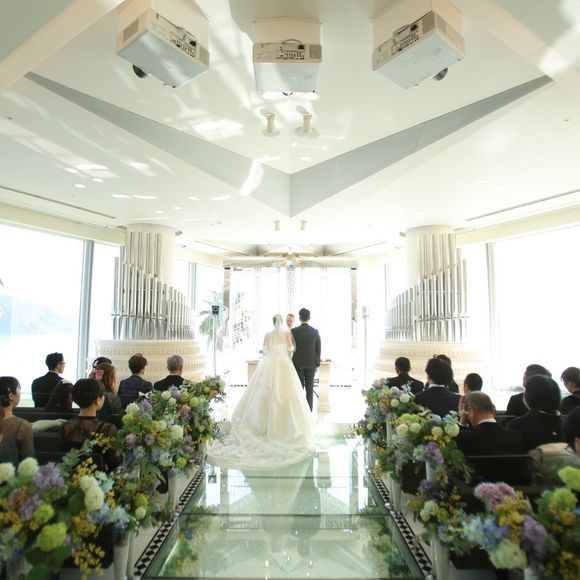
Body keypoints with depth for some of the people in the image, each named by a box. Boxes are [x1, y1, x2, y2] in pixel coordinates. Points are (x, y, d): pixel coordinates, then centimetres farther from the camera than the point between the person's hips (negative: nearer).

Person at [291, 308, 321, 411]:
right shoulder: (315, 332, -3)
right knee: (310, 390, 8)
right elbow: (318, 349, 2)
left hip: (297, 363, -1)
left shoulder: (294, 331, -8)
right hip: (311, 364, 1)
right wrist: (317, 363, 12)